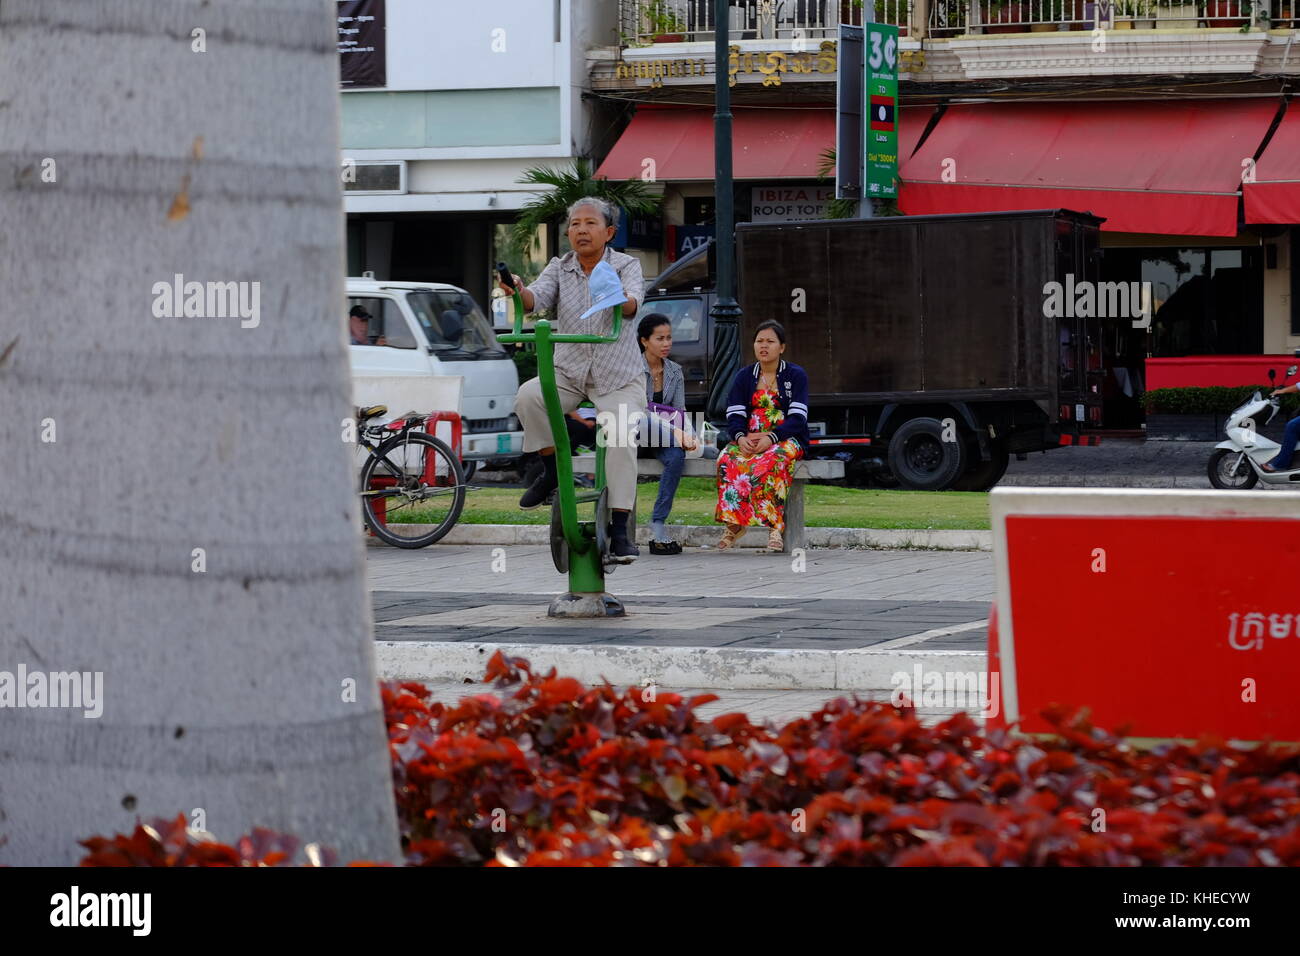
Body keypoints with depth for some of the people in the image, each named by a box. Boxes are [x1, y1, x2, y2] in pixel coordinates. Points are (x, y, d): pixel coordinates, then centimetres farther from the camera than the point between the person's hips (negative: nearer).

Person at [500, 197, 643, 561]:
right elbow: (538, 298, -15)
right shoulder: (559, 268, 4)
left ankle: (619, 531, -14)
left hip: (618, 379, -2)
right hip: (568, 373, 2)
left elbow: (632, 304, -24)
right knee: (528, 396, -27)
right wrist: (520, 292, -38)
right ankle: (551, 470, -6)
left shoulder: (627, 266, -4)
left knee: (621, 442, -21)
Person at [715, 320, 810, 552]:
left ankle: (775, 527, -39)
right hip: (748, 440, 3)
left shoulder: (795, 375, 4)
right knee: (728, 460, -32)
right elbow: (734, 416, 5)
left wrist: (770, 438, -24)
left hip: (785, 439, -3)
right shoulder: (744, 376, 15)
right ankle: (733, 525, -30)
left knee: (770, 462, -39)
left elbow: (797, 419, -7)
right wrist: (740, 437, -18)